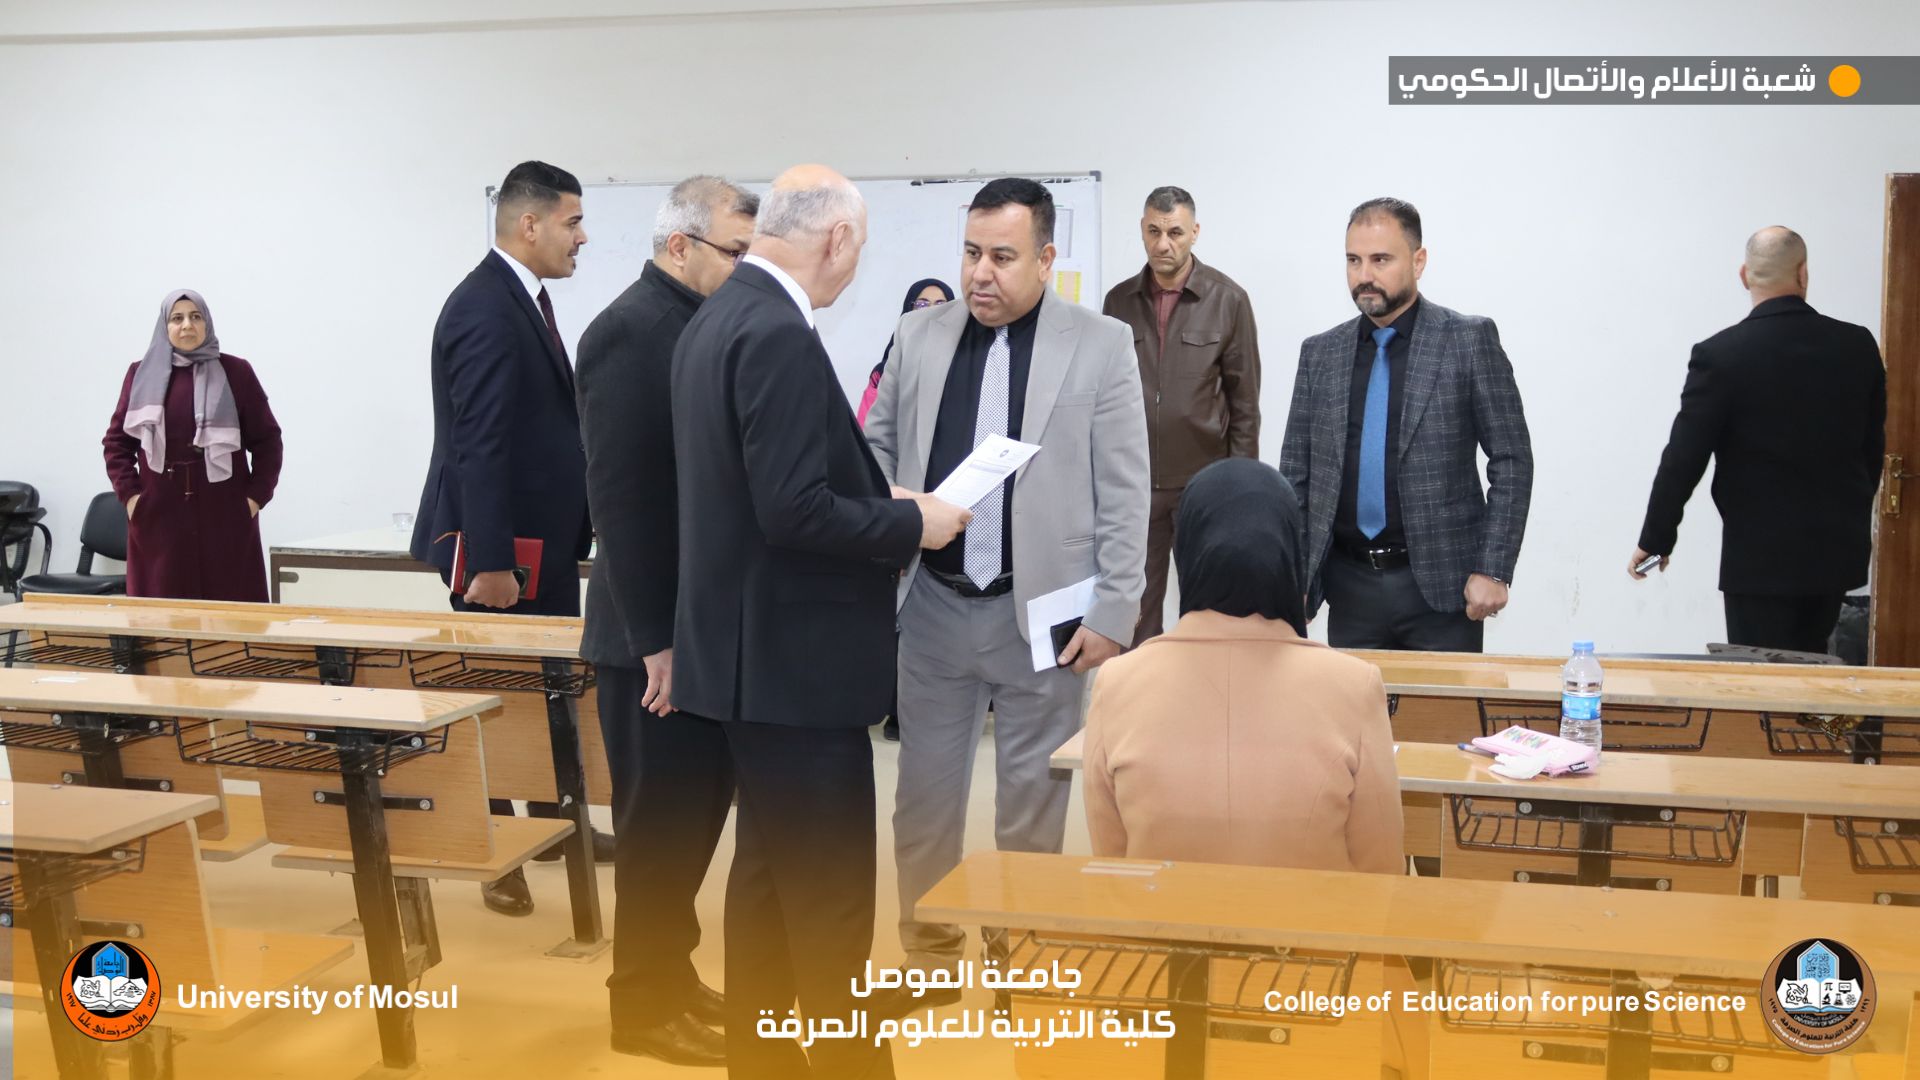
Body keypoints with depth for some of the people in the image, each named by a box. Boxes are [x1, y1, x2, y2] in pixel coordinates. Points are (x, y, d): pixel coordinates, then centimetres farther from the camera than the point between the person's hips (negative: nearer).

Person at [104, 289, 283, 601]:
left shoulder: (236, 373, 3)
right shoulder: (141, 375, 8)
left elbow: (267, 440, 3)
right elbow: (117, 440, 11)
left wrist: (256, 496, -4)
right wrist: (128, 494, -1)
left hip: (223, 514, -1)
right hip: (159, 514, 1)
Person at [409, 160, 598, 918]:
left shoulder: (524, 298, 11)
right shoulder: (484, 310, -20)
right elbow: (477, 445, -24)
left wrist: (576, 521, 16)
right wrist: (489, 562, -25)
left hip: (544, 535, 10)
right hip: (501, 542, -9)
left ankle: (557, 821, 32)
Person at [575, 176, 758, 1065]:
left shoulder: (707, 326, 10)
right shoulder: (630, 330, -15)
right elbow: (620, 496, -20)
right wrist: (658, 640, -20)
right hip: (658, 635, -8)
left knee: (697, 812, 16)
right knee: (661, 823, 3)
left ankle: (670, 975, 30)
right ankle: (645, 1005, 17)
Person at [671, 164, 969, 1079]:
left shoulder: (716, 319, 10)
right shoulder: (779, 334, -20)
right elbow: (795, 510, -26)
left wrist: (884, 508, 13)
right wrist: (912, 523, -12)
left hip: (755, 647, 10)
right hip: (795, 657, -10)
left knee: (769, 869, 18)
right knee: (829, 897, -1)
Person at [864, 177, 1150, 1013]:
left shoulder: (1102, 345, -5)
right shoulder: (919, 336, 4)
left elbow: (1124, 491, -5)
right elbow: (876, 447, 13)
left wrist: (1112, 614, -8)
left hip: (1042, 608, -3)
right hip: (934, 603, 3)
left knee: (1033, 789, 9)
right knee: (924, 785, 10)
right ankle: (927, 950, 25)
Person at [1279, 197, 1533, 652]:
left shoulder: (1469, 340, -2)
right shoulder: (1320, 354, 8)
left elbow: (1512, 461, -3)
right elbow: (1296, 475, 10)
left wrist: (1493, 571, -10)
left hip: (1440, 585, -3)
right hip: (1349, 586, 3)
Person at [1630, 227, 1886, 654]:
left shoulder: (1720, 355, -14)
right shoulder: (1858, 346, -1)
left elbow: (1684, 459, -12)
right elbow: (1873, 447, 8)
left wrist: (1655, 540, -1)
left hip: (1759, 556, -5)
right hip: (1837, 550, 5)